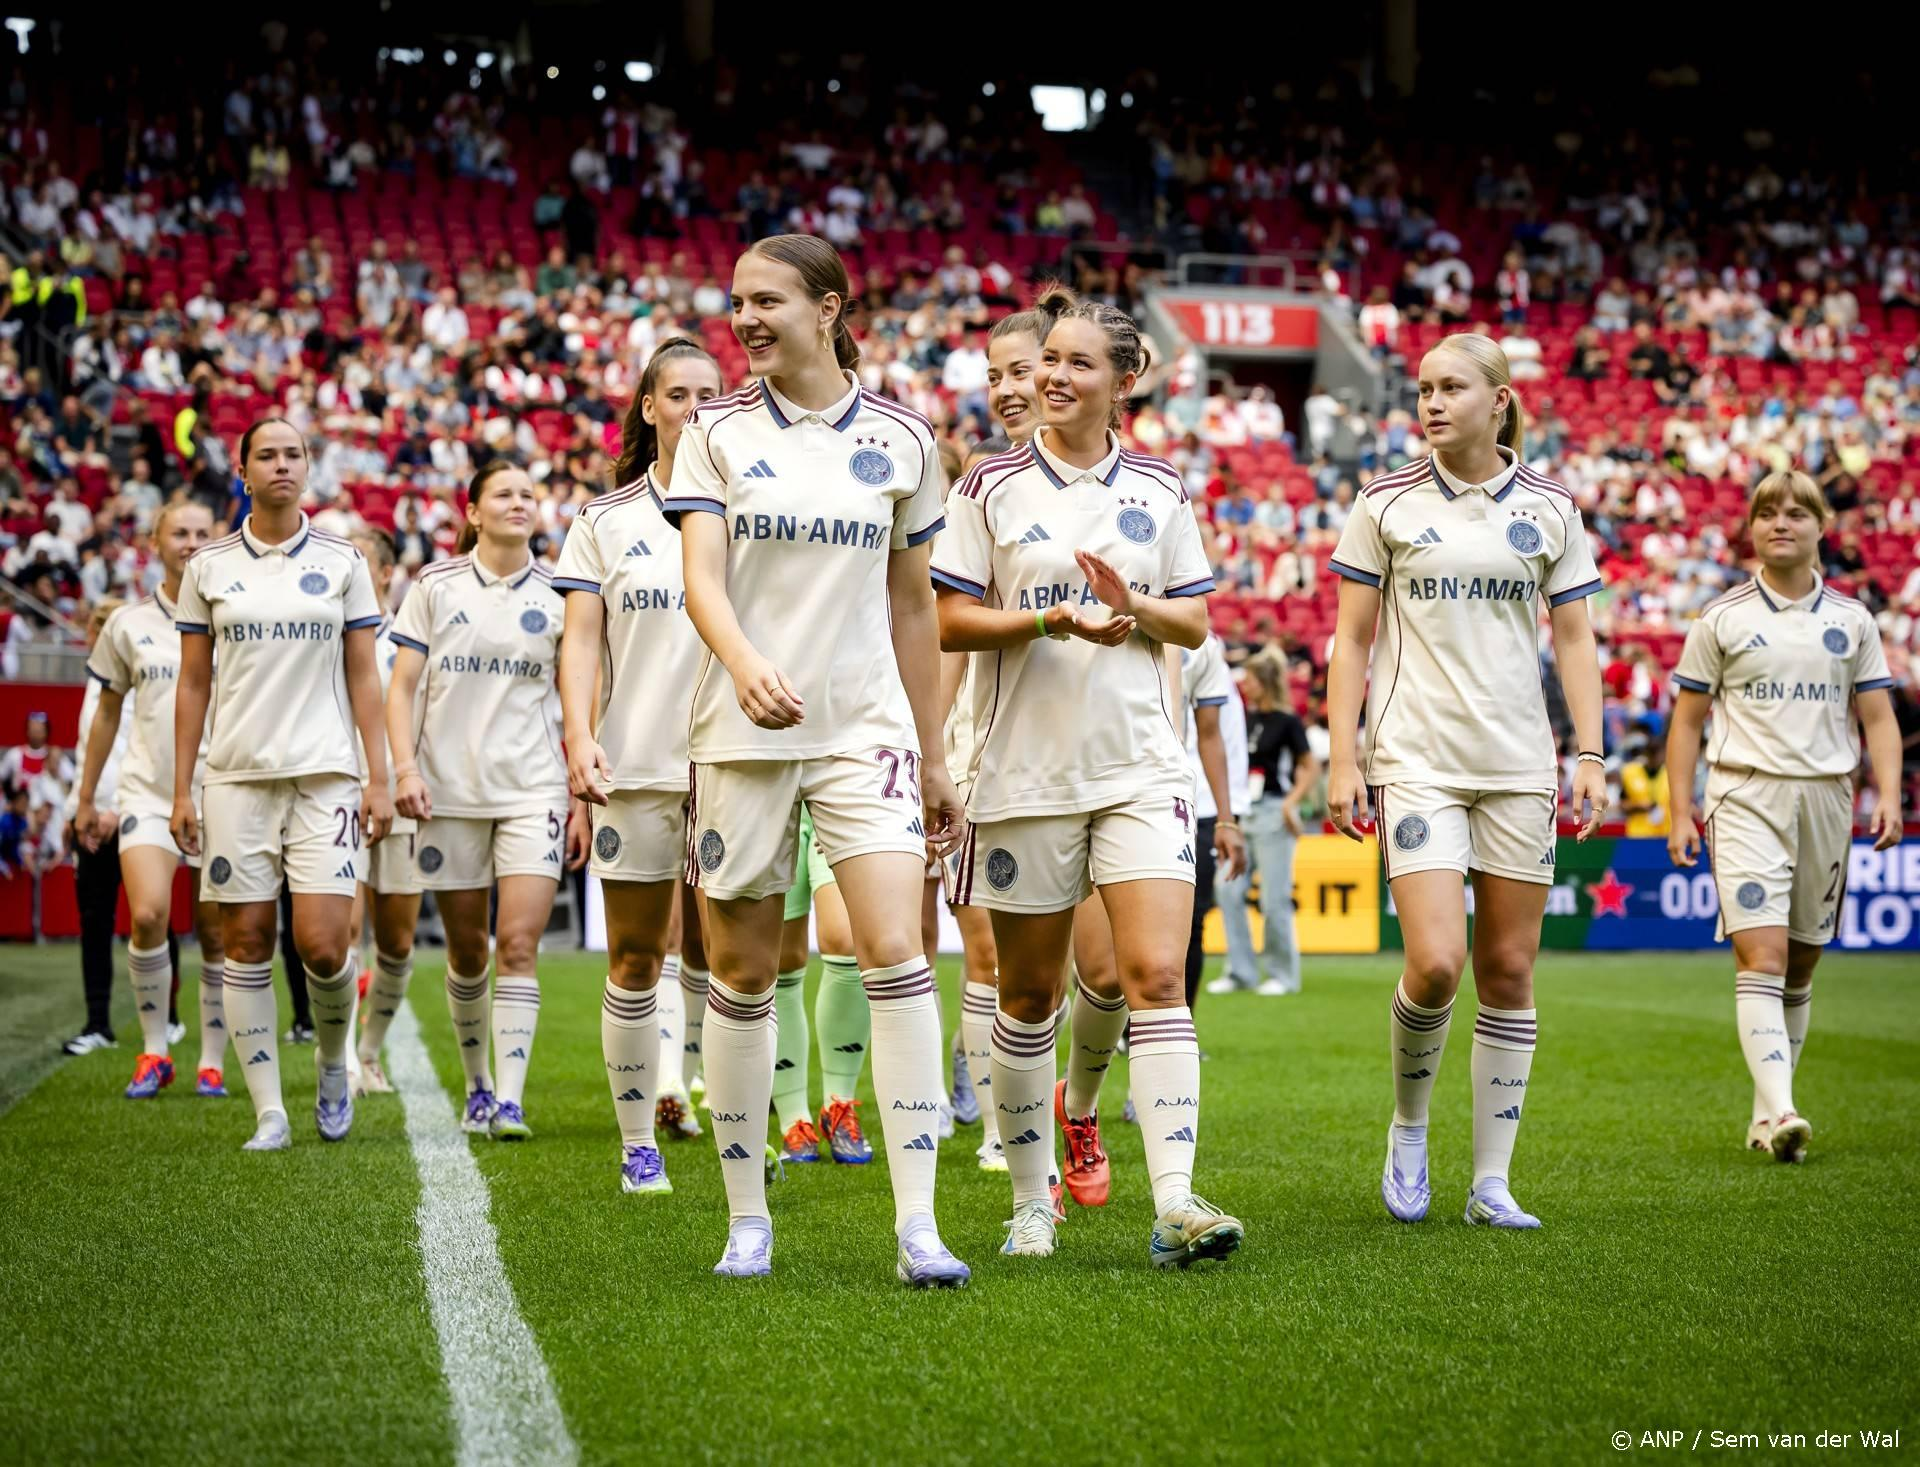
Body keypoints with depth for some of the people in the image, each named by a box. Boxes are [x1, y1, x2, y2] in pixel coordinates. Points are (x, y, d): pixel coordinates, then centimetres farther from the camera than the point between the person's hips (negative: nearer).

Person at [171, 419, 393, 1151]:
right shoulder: (209, 566, 6)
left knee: (323, 944, -10)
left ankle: (333, 1061, 19)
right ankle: (269, 1112, 7)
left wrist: (378, 777, 0)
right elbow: (193, 684, 9)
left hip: (326, 774, -1)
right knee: (245, 944, -1)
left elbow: (362, 675, 7)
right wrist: (181, 790, 4)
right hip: (237, 775, 1)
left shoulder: (341, 561, 6)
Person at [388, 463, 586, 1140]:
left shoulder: (557, 595, 5)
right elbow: (401, 686, 4)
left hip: (533, 791, -1)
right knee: (466, 949, 8)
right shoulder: (435, 586, 4)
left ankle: (510, 1101, -13)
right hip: (450, 789, 1)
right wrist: (404, 766, -10)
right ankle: (477, 1084, 25)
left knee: (518, 945, -11)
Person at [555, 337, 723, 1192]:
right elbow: (581, 639, 4)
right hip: (634, 767, 0)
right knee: (635, 961, 2)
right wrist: (578, 736, -10)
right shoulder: (606, 520, 8)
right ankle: (636, 1141, 9)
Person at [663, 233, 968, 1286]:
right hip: (741, 732, 0)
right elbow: (700, 577, -9)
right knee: (742, 972, 4)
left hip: (866, 731, 0)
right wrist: (744, 662, -30)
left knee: (895, 951, -15)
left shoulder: (900, 439, 6)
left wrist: (933, 759, 13)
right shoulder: (717, 432, 3)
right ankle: (747, 1217, 17)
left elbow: (912, 606, 12)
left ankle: (918, 1225, -13)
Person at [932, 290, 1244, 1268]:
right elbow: (948, 623, -1)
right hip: (1026, 774, -1)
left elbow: (1195, 622, 12)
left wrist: (1131, 607, -9)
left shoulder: (1159, 490, 8)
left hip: (1139, 771, 1)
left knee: (1157, 977, -13)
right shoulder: (992, 487, 1)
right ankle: (1031, 1200, 20)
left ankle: (1175, 1204, -17)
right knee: (1028, 994, 7)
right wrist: (1049, 619, -16)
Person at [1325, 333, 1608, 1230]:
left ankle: (1492, 1180, 11)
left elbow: (1574, 639, 10)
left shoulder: (1549, 509, 6)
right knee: (1435, 963, -15)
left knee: (1509, 971, 2)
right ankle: (1408, 1129, 12)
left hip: (1519, 765, 2)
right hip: (1416, 760, -2)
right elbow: (1350, 640, 4)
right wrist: (1341, 760, -3)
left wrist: (1590, 755, 1)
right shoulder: (1386, 506, 2)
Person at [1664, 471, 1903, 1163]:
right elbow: (1686, 720, 6)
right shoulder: (1722, 619, 3)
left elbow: (1878, 717, 10)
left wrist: (1888, 796, -5)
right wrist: (1681, 813, 0)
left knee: (1801, 964, 7)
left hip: (1826, 795, 3)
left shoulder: (1852, 620, 10)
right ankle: (1779, 1112, -23)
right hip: (1744, 795, -3)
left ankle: (1766, 1113, 17)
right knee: (1761, 957, -15)